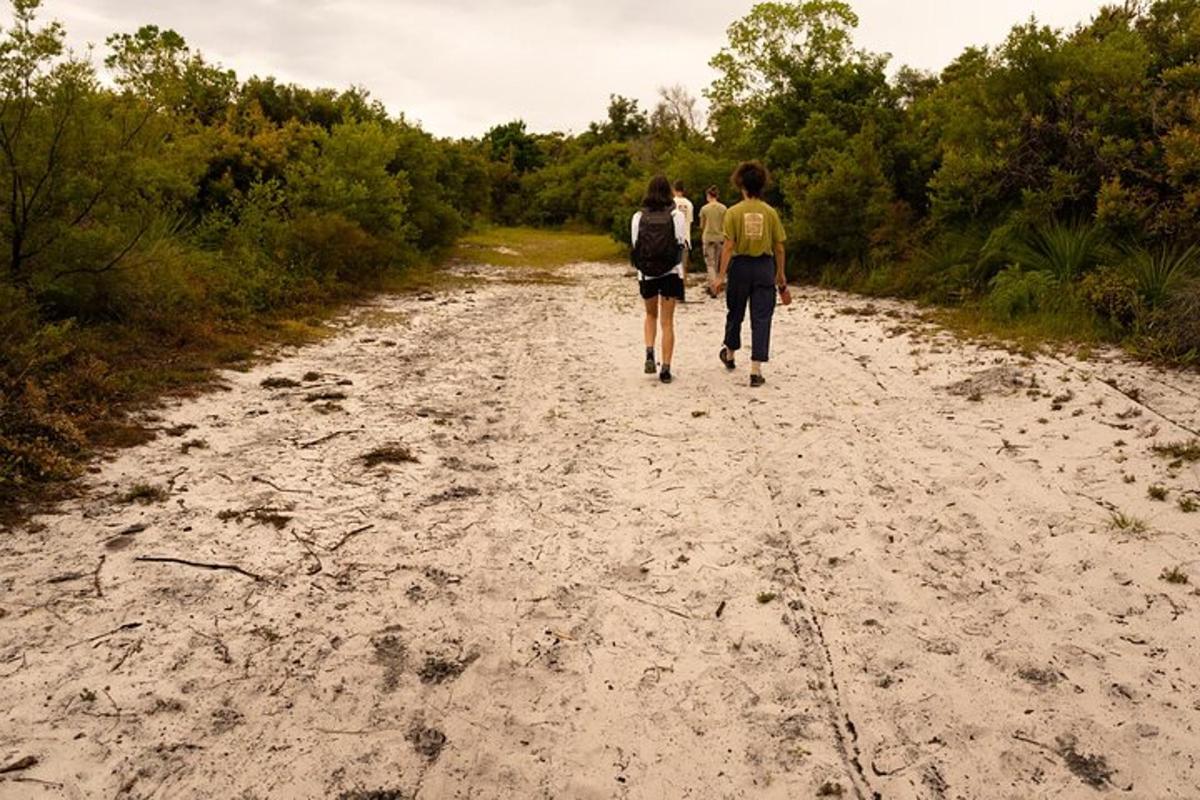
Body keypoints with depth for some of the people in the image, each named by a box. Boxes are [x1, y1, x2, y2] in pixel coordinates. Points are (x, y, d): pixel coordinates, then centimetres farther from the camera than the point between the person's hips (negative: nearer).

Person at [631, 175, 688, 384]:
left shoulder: (638, 217, -4)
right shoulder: (677, 216, -7)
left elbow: (634, 245, 0)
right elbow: (684, 245, -3)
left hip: (646, 273, 1)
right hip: (671, 272, -1)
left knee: (651, 315, 22)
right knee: (667, 321, 6)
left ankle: (649, 353, 1)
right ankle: (665, 368, 3)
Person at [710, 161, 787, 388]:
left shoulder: (733, 212, -6)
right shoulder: (770, 212, -2)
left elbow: (728, 246, -10)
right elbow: (779, 247, 1)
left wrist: (721, 275, -8)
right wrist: (781, 273, 11)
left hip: (740, 265, 0)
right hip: (764, 267, 0)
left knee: (735, 313, 19)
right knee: (761, 318, 1)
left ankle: (729, 355, 39)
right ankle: (756, 369, -3)